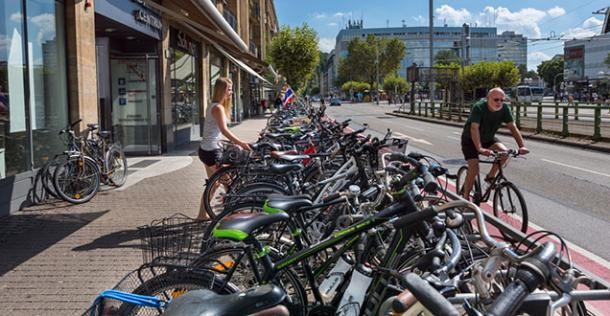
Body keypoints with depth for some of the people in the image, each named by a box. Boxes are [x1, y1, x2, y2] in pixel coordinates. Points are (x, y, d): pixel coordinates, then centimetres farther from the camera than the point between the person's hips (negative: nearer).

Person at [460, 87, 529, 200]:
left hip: (488, 138, 5)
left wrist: (522, 146, -32)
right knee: (474, 168, -18)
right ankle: (465, 196, -1)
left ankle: (490, 176, 1)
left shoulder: (504, 108, -16)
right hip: (470, 140, -5)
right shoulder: (478, 107, -29)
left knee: (504, 151, -22)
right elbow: (474, 128, -40)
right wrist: (480, 148, -53)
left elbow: (513, 127, -19)